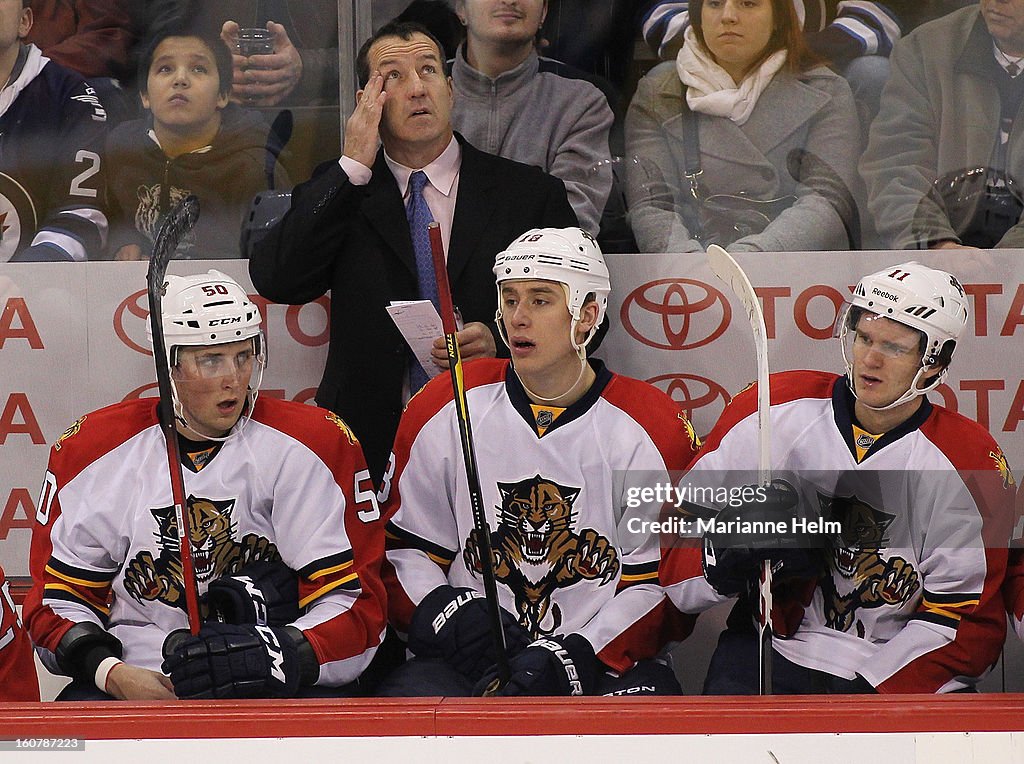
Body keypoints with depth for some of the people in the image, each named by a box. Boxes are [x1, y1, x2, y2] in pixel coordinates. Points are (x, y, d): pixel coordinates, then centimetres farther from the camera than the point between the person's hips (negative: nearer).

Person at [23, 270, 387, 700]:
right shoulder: (91, 451, 6)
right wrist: (112, 674, -10)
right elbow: (57, 597, 11)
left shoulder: (317, 444, 0)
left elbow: (356, 604, -3)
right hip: (141, 683, 1)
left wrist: (275, 657, -23)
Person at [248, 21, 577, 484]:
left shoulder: (529, 193, 10)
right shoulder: (337, 193, 12)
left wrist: (499, 342, -10)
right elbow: (275, 281, -4)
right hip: (371, 444, 1)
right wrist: (353, 168, -4)